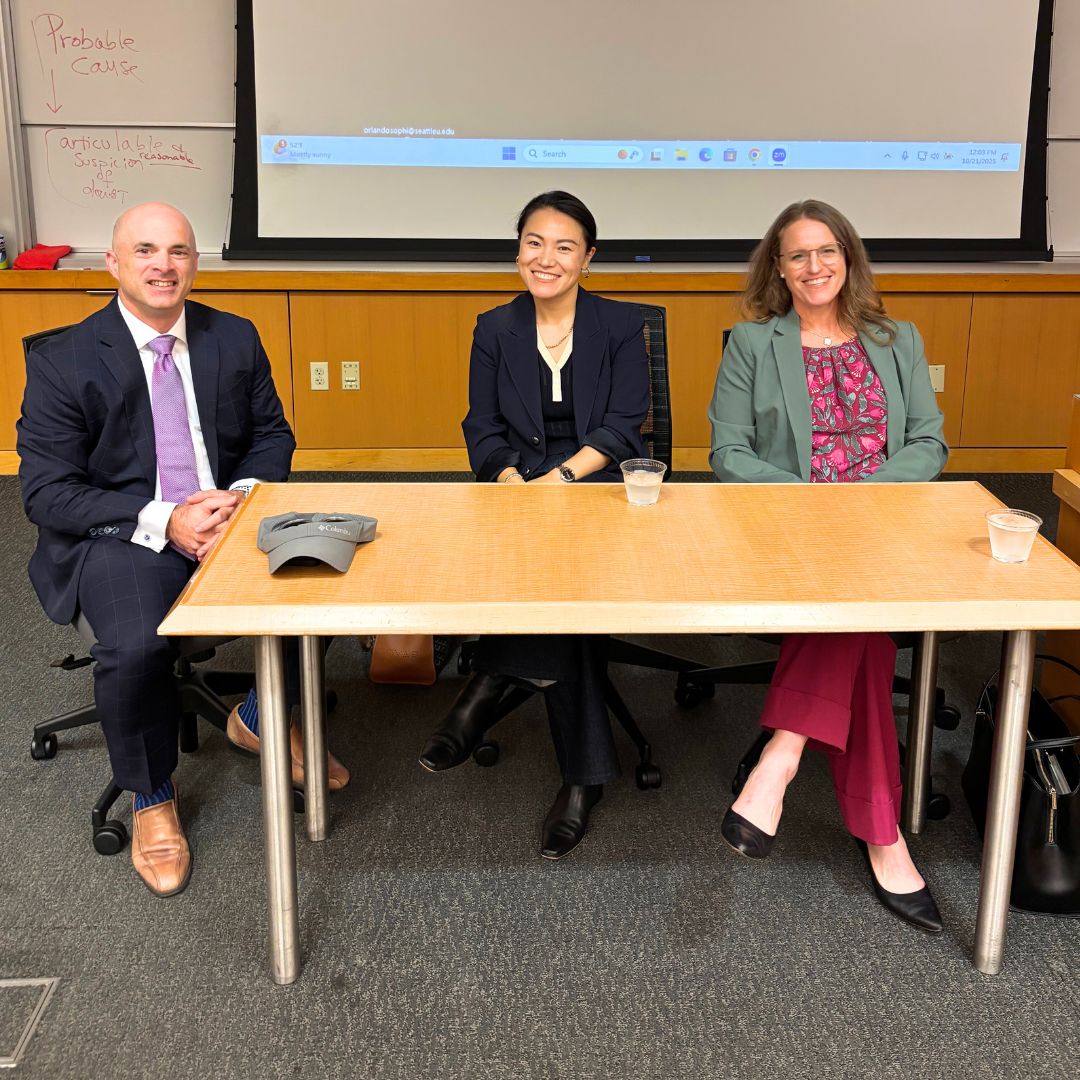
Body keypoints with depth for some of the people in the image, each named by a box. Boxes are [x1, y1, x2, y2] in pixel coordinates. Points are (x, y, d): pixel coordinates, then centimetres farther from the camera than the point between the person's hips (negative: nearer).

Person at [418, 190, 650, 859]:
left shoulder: (621, 326, 7)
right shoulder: (496, 330, 12)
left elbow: (622, 426, -3)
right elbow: (482, 429, 7)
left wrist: (561, 477, -19)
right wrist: (512, 481, -15)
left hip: (601, 483, -1)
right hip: (519, 485, 1)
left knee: (568, 559, -35)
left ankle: (493, 684, -24)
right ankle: (585, 774, -25)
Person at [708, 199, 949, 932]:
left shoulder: (898, 342, 17)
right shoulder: (751, 345, 9)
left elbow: (929, 444, 9)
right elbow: (729, 454, 0)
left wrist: (865, 493, -11)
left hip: (883, 526, 2)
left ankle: (779, 761, -34)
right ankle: (881, 837, -32)